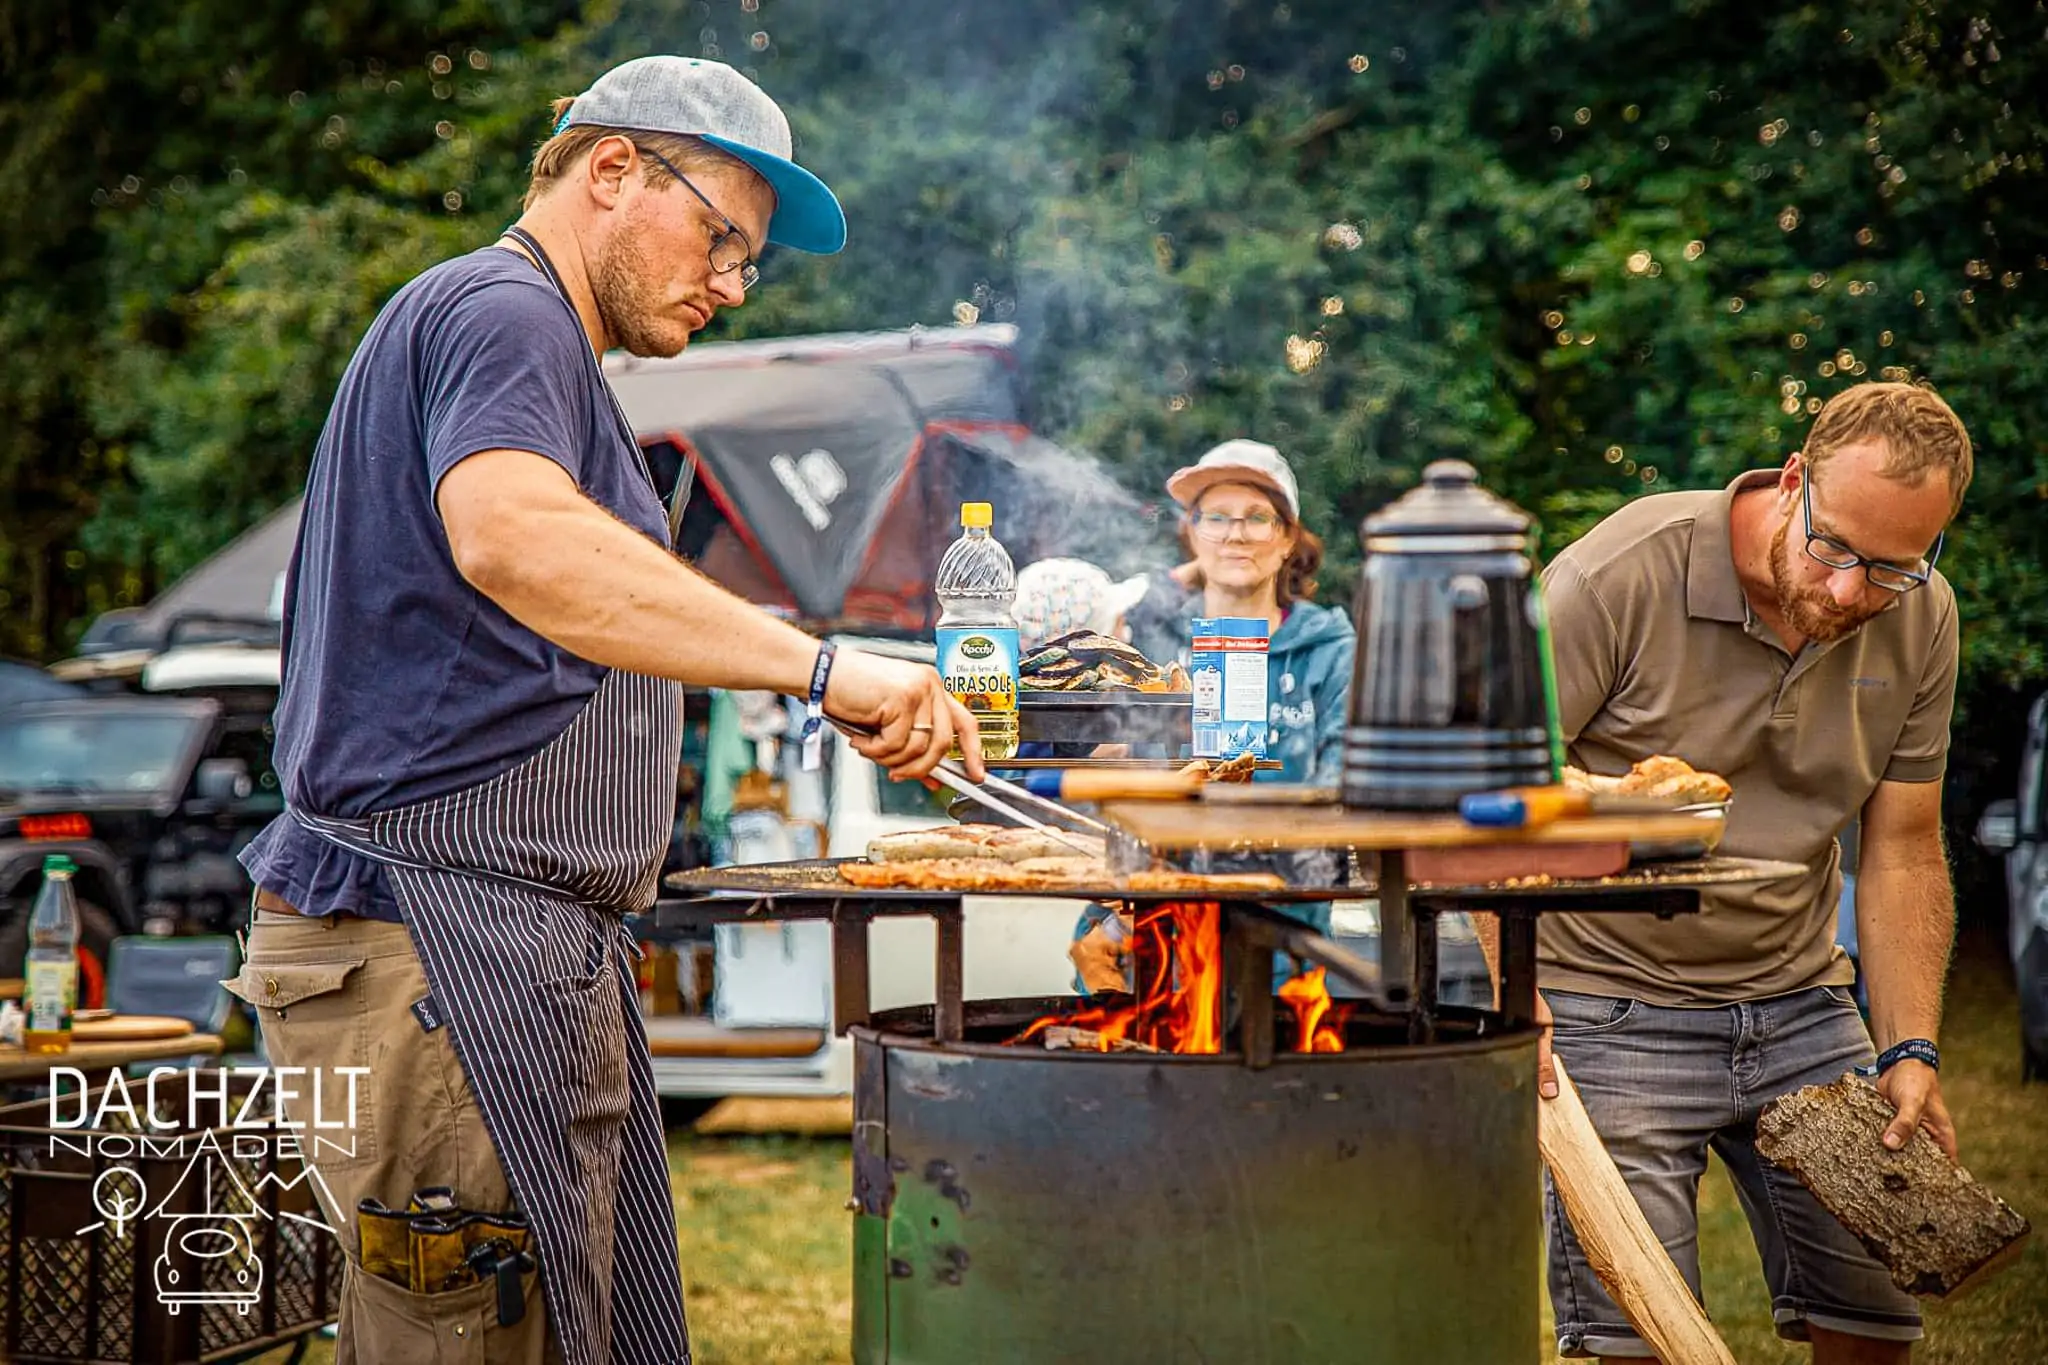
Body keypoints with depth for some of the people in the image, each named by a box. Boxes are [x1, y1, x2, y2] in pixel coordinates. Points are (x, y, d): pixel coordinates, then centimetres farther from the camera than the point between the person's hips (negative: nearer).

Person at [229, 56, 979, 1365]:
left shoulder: (519, 333, 26)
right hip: (439, 941, -10)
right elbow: (510, 537, -30)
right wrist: (821, 666, -34)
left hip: (524, 958, 10)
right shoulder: (501, 312, -8)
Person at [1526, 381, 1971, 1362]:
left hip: (1801, 1007, 5)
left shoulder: (1922, 622, 0)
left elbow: (1901, 850, 7)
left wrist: (1910, 1051, -3)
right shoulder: (1625, 572, -18)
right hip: (1613, 1011, -5)